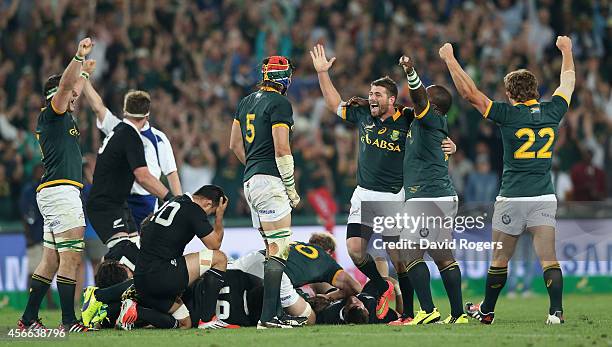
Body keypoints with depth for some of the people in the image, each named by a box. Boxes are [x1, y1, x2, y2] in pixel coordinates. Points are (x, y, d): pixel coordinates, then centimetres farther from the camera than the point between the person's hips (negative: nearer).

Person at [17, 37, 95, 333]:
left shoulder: (60, 117, 22)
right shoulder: (51, 114, -4)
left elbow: (71, 93, 42)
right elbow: (64, 86, -21)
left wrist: (84, 74, 53)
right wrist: (79, 57, -29)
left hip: (55, 194, 10)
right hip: (60, 190, -10)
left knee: (51, 261, 9)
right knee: (71, 258, -12)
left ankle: (28, 320, 9)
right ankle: (69, 322, -15)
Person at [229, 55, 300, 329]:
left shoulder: (246, 103, 16)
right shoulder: (280, 104, -10)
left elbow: (235, 145, 22)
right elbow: (281, 149, -15)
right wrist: (292, 189, -8)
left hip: (250, 182, 9)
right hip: (270, 181, -9)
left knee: (271, 248, 12)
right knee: (278, 250, -9)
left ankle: (274, 312, 10)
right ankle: (268, 317, -16)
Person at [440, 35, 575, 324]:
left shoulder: (508, 114, -9)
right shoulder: (552, 112, 3)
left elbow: (469, 93, -9)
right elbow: (568, 81, 22)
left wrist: (450, 59, -1)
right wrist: (566, 51, 38)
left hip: (512, 199, -3)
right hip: (544, 198, 3)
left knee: (499, 259, 9)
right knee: (548, 257, -3)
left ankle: (486, 310, 22)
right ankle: (556, 311, -16)